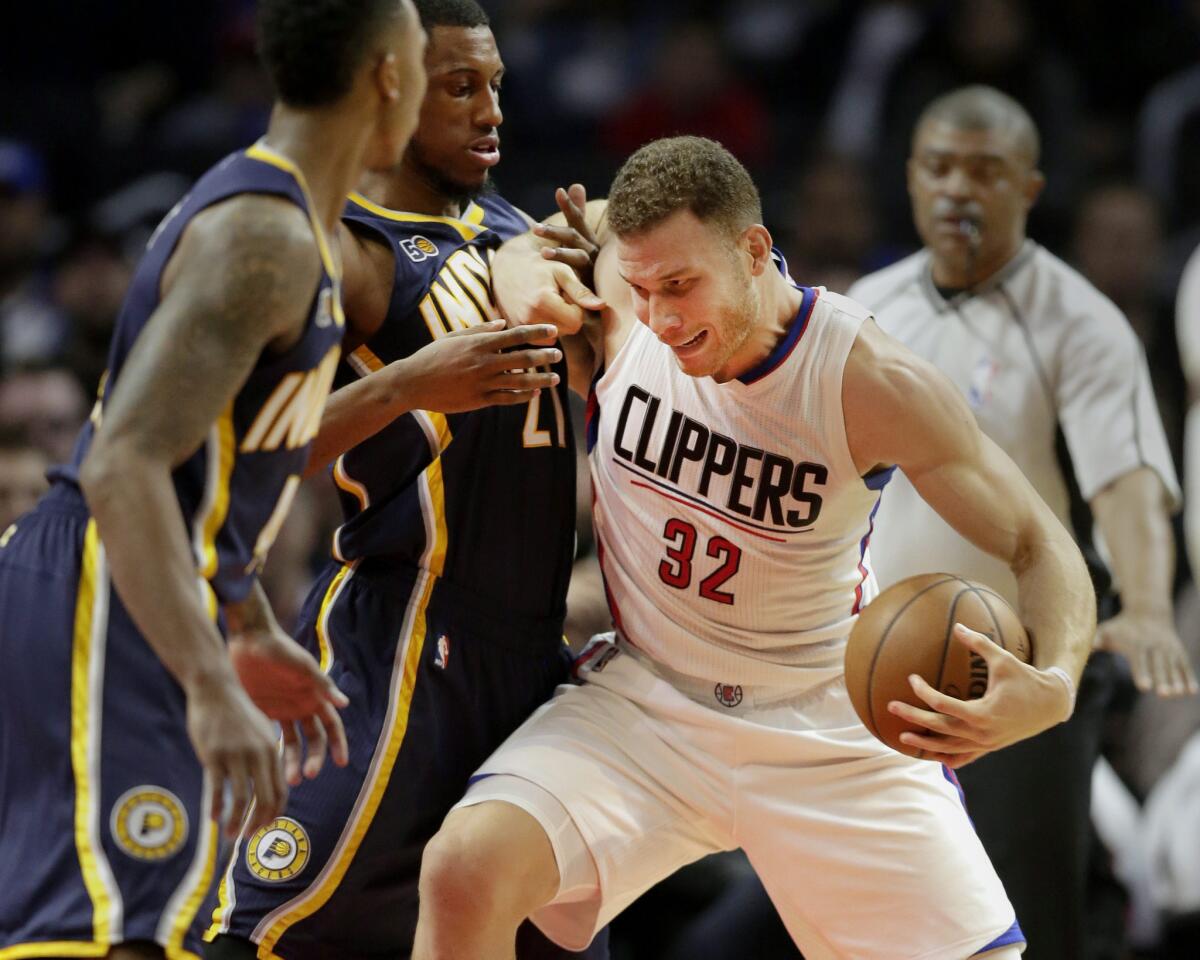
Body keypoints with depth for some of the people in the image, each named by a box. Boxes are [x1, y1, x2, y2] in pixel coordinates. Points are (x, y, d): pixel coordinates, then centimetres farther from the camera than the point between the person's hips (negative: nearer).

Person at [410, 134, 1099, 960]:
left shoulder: (875, 385, -21)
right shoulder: (623, 309, -13)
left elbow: (1042, 548, -14)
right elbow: (529, 243, 12)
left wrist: (1052, 688, -36)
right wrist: (527, 276, -15)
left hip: (828, 727, -1)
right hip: (644, 701, 1)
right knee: (465, 869, -25)